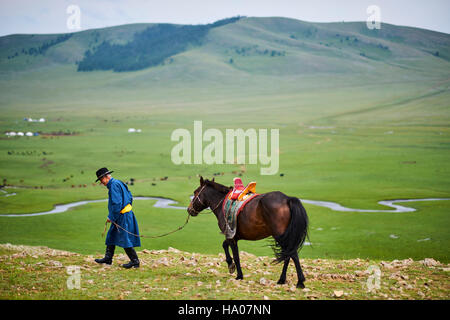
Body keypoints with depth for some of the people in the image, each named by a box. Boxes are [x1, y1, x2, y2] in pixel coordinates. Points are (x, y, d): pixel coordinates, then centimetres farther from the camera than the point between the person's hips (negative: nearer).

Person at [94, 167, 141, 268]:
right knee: (111, 236, 16)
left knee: (124, 239, -7)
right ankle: (108, 258, 23)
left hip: (122, 216, -11)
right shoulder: (119, 183, 15)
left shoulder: (114, 185, -16)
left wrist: (111, 217, -16)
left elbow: (117, 203, -24)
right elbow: (130, 197, 21)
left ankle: (135, 261, -2)